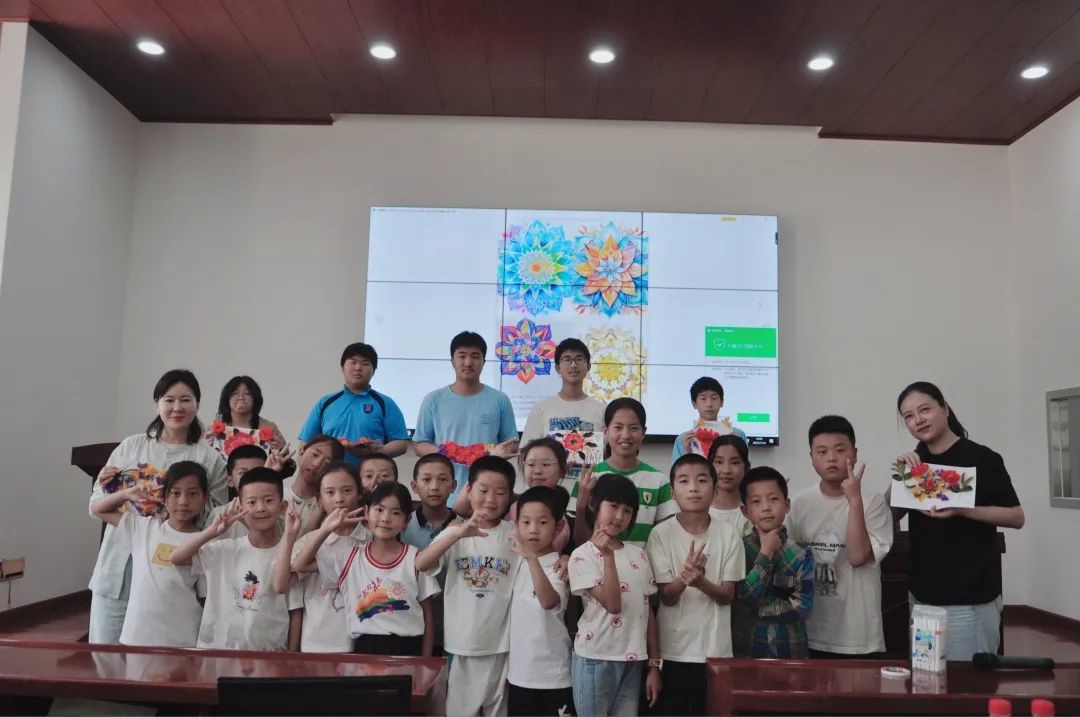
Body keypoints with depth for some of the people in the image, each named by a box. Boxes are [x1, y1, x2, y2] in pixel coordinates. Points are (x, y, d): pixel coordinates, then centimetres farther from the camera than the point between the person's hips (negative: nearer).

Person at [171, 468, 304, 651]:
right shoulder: (225, 549, 1)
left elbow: (295, 613, -3)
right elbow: (176, 558, -5)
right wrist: (212, 532, -13)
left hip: (269, 654, -2)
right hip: (216, 649, 2)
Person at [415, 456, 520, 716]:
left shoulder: (514, 535, -3)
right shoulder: (456, 531, -2)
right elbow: (420, 564, -19)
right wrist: (459, 533, -30)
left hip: (500, 643, 0)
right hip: (461, 642, 0)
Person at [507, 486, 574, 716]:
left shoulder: (559, 566, -15)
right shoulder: (517, 562, 5)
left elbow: (549, 601, -36)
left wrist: (532, 558, -46)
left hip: (553, 675, -6)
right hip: (518, 672, 6)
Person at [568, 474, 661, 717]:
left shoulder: (639, 554, 7)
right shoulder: (583, 555, -8)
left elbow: (648, 611, 9)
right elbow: (613, 604, -18)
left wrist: (655, 664, 8)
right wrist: (608, 556, -24)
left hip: (633, 661, 4)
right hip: (595, 659, -4)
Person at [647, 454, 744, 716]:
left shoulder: (729, 534, -3)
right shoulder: (661, 534, -7)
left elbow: (727, 596, -4)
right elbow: (666, 597, -9)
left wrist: (701, 581, -25)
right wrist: (683, 578, -31)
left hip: (715, 648, 1)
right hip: (672, 649, -1)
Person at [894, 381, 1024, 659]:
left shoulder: (981, 458, -9)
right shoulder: (918, 461, 8)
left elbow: (1017, 517, -9)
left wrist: (962, 510, -23)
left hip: (969, 598, -6)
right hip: (923, 595, 6)